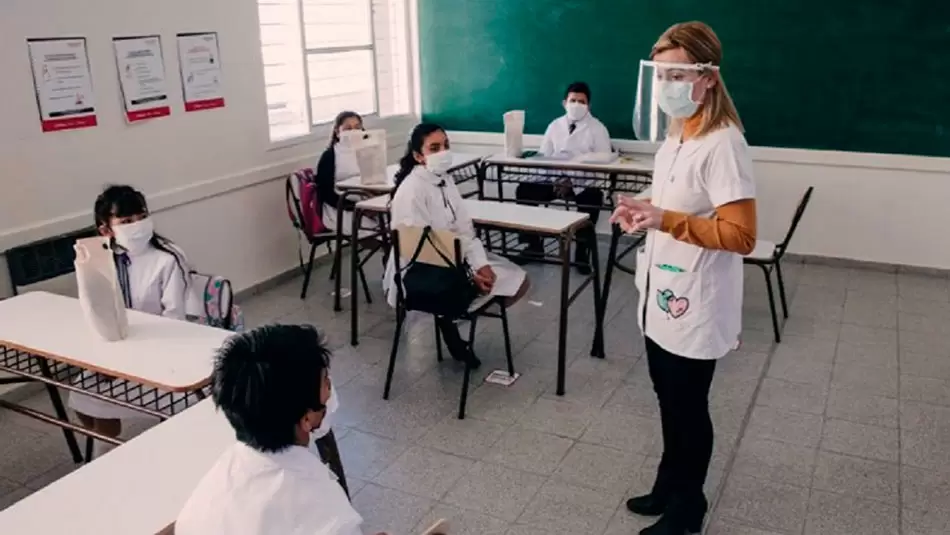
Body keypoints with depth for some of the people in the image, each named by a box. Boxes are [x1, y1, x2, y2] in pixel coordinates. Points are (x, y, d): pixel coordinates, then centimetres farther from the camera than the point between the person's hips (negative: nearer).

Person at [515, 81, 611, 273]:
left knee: (593, 197, -37)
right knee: (524, 190, -20)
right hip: (555, 179, 3)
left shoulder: (597, 128, 5)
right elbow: (542, 156, 11)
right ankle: (534, 243, -7)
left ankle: (582, 250, -19)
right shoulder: (555, 126, 16)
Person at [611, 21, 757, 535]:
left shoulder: (722, 144, -21)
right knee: (669, 401, 22)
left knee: (688, 409, 9)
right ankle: (669, 487, 42)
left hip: (695, 306, -9)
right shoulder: (675, 136, 7)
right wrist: (643, 210, 1)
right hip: (662, 295, 9)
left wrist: (663, 219, -29)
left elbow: (741, 236, -25)